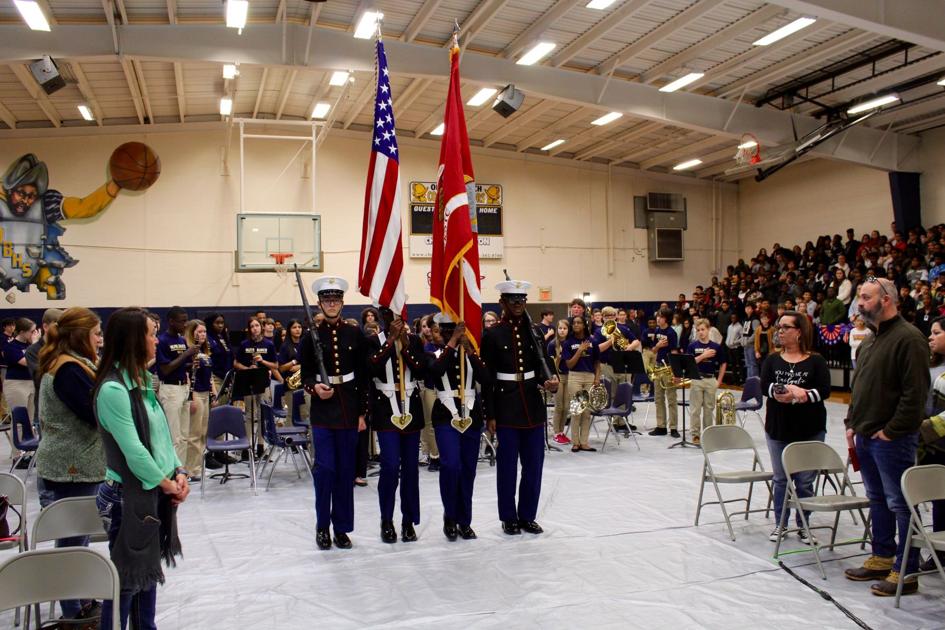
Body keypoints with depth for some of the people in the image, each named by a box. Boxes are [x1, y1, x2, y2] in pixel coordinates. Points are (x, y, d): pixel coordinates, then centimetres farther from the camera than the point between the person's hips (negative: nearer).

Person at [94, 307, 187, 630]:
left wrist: (179, 472, 0)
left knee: (148, 568, 18)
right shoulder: (112, 389, -20)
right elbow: (133, 451, -22)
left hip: (155, 492, 8)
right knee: (127, 578, 4)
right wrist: (167, 483, -11)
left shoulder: (140, 383, 7)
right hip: (129, 496, -8)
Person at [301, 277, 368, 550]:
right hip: (322, 410, -1)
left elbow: (363, 376, 5)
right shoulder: (311, 335, 1)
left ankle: (341, 527, 18)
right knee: (325, 468, -5)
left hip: (349, 409, 1)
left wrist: (362, 413, 2)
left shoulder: (355, 333, 3)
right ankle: (322, 525, 13)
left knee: (346, 470, 6)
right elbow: (305, 374, 5)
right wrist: (314, 388, -18)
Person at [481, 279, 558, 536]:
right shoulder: (492, 334, -4)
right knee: (508, 464, 4)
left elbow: (541, 367, 11)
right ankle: (509, 518, 18)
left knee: (534, 464, 8)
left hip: (533, 405, 4)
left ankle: (528, 516, 21)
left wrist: (548, 382, -12)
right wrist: (490, 415, -9)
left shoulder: (534, 331, 8)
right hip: (506, 406, -4)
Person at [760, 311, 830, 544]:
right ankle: (780, 524, 23)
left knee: (805, 481, 5)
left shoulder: (816, 361, -2)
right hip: (778, 429, 2)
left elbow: (824, 390, -11)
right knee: (781, 479, 11)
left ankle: (803, 526, 20)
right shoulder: (772, 360, 5)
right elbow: (765, 386, -8)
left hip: (810, 430, -2)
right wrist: (787, 391, -24)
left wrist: (801, 395, -24)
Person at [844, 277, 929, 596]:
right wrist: (852, 424, 13)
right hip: (866, 437, 10)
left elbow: (915, 392, -20)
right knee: (877, 500, 18)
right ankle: (882, 558, 30)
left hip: (892, 439, -10)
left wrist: (891, 431, -18)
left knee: (900, 504, -1)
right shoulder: (870, 340, 15)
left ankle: (905, 571, 7)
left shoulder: (908, 338, -15)